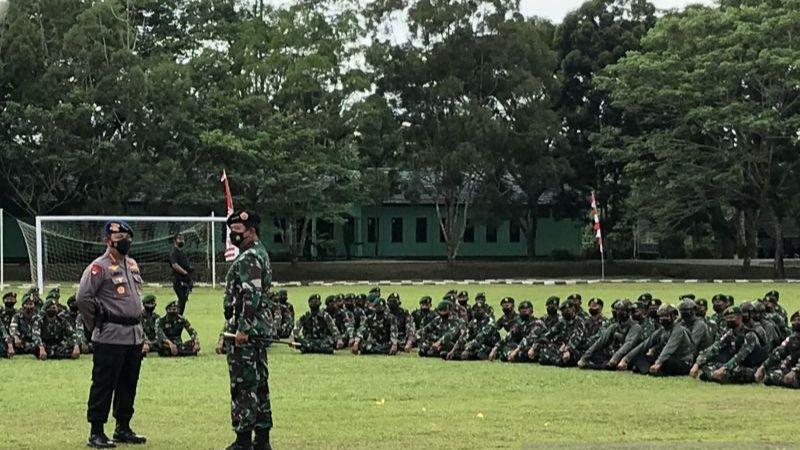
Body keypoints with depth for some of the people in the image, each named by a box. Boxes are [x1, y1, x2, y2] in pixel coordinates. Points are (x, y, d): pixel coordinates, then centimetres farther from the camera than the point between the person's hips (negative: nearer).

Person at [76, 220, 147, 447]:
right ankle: (96, 433, 0)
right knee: (103, 385, -4)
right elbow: (82, 298, -16)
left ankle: (123, 429, 23)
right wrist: (95, 326, -8)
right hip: (110, 337, -8)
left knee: (128, 385, 13)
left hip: (134, 335, 8)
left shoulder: (132, 264, 14)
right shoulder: (99, 267, -11)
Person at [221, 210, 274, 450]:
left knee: (243, 384, -7)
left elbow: (251, 295, -23)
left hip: (247, 329, -11)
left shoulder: (249, 258, -15)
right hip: (261, 328, 11)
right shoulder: (259, 254, 18)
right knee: (259, 382, 12)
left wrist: (242, 329, -24)